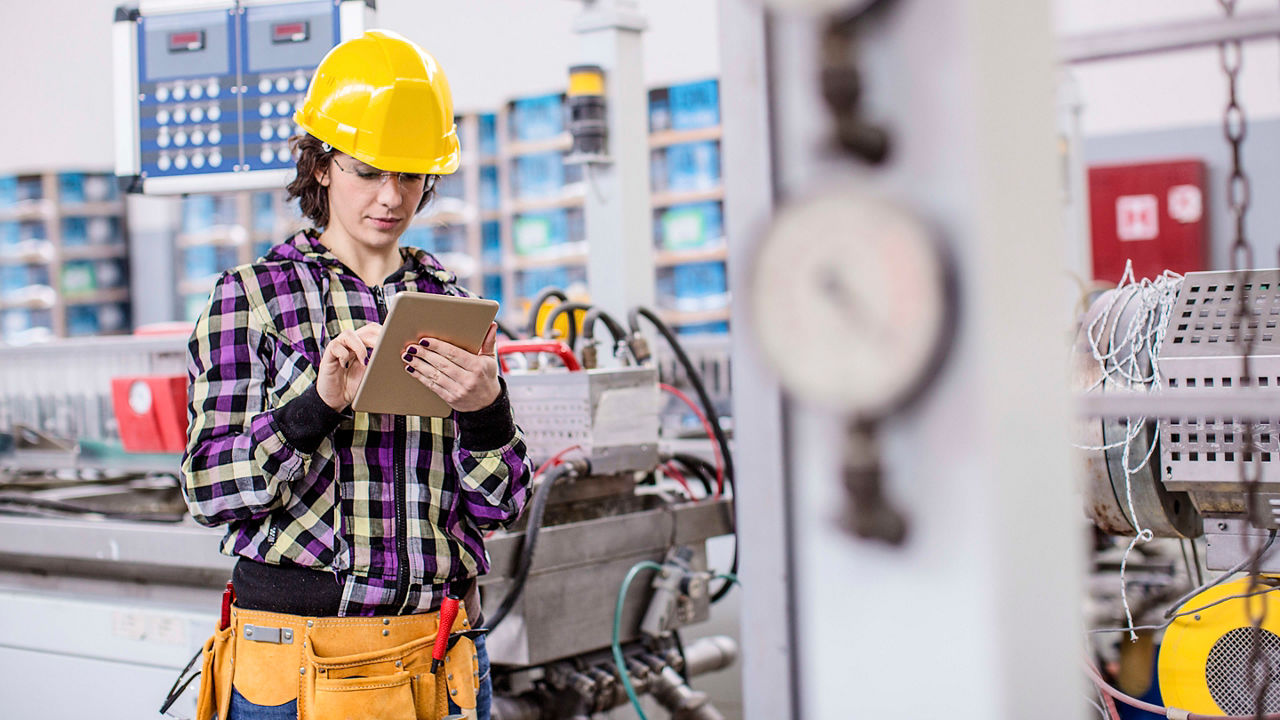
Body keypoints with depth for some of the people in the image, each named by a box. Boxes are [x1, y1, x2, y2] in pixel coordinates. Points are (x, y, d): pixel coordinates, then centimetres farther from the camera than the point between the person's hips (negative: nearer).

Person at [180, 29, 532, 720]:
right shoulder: (250, 297, -2)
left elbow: (501, 507, 3)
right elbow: (208, 490, -9)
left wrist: (484, 408, -17)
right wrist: (318, 403, -23)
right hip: (295, 658, -3)